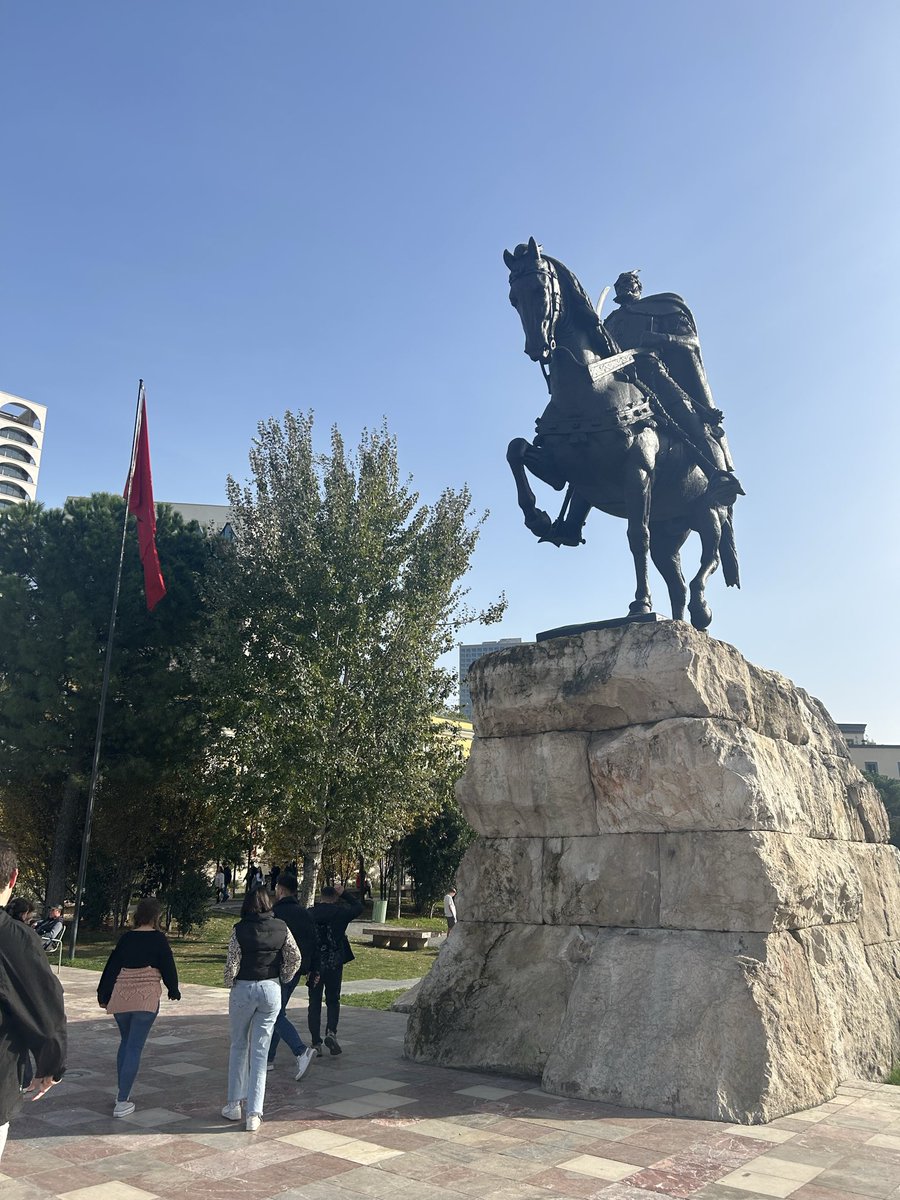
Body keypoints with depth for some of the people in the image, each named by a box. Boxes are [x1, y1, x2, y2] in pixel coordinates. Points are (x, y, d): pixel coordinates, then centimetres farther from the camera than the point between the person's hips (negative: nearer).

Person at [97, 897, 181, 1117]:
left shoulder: (126, 937, 4)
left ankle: (121, 1093, 28)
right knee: (134, 1048, 0)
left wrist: (103, 995, 19)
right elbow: (168, 966, -2)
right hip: (146, 998, -4)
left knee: (125, 1043, 21)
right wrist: (173, 990, 15)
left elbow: (111, 967, 8)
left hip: (120, 998, 4)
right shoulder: (158, 939, -6)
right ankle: (122, 1102, -1)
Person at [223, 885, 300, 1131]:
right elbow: (295, 958, -4)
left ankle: (234, 1104, 23)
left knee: (238, 1046, 17)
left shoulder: (240, 929, -10)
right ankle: (254, 1113, 7)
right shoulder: (281, 928, -3)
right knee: (260, 1051, 7)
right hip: (271, 990, 2)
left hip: (243, 990, -2)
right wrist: (283, 979, 10)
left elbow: (232, 963, -12)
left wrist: (229, 983, 7)